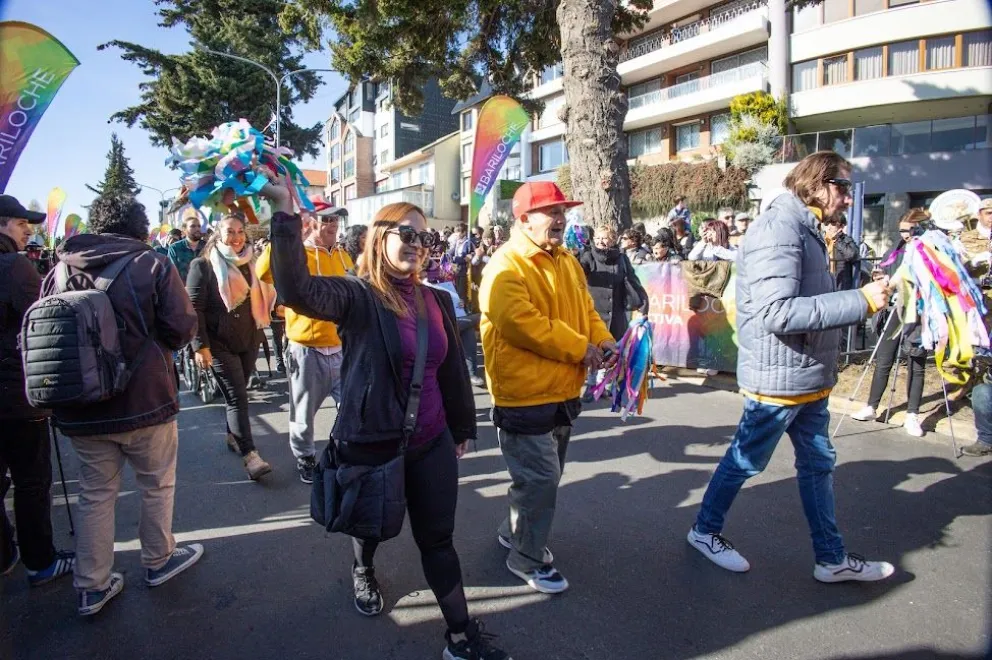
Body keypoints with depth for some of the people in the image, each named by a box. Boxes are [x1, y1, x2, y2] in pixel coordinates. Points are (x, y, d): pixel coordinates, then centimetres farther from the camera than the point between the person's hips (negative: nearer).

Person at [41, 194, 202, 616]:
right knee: (157, 485, 16)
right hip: (143, 400, -4)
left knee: (95, 493, 16)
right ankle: (158, 561, 33)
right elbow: (181, 330, -14)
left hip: (79, 406, 4)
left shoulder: (60, 269, 0)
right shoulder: (153, 265, -11)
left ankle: (92, 586, 24)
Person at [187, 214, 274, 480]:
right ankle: (250, 456, -11)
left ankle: (232, 436, 34)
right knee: (237, 397, -10)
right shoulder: (203, 265, -6)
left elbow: (261, 299, 19)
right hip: (220, 343, -5)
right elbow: (194, 308, -10)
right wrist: (200, 345, -16)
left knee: (237, 394, 15)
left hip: (248, 340, 5)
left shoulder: (249, 263, 10)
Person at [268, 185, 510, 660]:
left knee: (438, 540, 11)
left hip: (431, 443, 3)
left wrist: (462, 426, 15)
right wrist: (285, 213, -44)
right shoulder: (357, 296, -15)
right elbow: (297, 291, -35)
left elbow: (452, 368, 9)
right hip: (370, 444, -3)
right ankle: (364, 572, 57)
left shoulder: (436, 300, 1)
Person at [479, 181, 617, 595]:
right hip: (525, 396, -9)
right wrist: (579, 348, -21)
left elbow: (585, 310, 17)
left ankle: (514, 532, 42)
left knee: (546, 476, 21)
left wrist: (604, 340, -4)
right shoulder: (507, 267, -17)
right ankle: (528, 559, 20)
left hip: (563, 392, 9)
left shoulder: (567, 262, 11)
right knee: (540, 479, -1)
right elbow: (520, 323, -27)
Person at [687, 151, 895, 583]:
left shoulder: (803, 228, 12)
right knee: (745, 461, 7)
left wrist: (862, 299, 6)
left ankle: (832, 558, 31)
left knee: (818, 464, 17)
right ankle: (705, 530, 28)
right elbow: (778, 313, -31)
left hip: (808, 377, 10)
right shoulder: (780, 227, -20)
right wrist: (861, 301, -27)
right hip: (779, 377, -10)